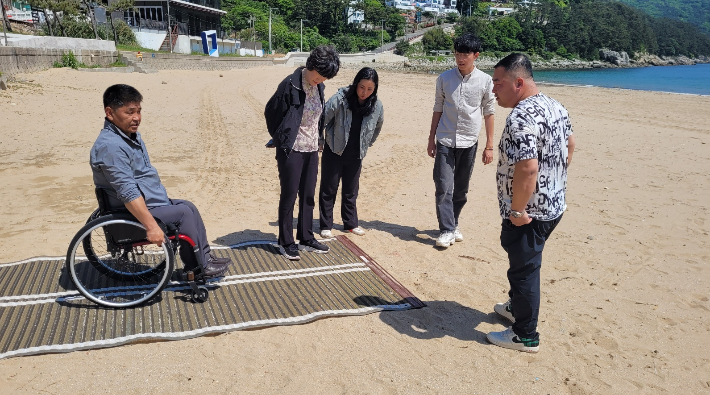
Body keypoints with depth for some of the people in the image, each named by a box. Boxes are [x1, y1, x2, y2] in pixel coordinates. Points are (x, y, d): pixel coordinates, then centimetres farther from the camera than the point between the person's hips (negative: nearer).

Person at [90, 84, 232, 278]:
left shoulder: (132, 134, 7)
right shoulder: (110, 146, -26)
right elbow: (128, 193, -31)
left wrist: (163, 197, 21)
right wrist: (152, 226, -32)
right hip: (131, 213, -10)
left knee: (189, 207, 9)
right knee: (184, 213, -13)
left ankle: (205, 258, 15)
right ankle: (196, 269, 0)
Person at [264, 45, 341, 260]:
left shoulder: (319, 87, 4)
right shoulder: (291, 85, -16)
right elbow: (271, 113, -8)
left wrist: (317, 140, 11)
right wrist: (282, 140, 0)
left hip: (311, 150, 6)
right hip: (292, 150, -6)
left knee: (308, 195, 13)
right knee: (289, 195, 3)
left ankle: (306, 237, 27)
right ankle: (286, 242, 16)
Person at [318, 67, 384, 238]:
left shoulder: (377, 106, -7)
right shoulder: (339, 99, -19)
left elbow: (376, 128, 12)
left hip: (355, 156, 3)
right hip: (334, 152, -3)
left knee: (351, 191, 15)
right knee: (329, 190, 6)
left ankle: (350, 223, 29)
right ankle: (325, 226, 17)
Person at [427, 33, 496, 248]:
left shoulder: (485, 81, -2)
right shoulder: (445, 78, 0)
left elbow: (489, 113, 3)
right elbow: (438, 109, 7)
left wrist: (489, 146, 1)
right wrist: (431, 139, 7)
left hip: (469, 142, 0)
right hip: (445, 141, 0)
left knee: (461, 189, 10)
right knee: (443, 187, -7)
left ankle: (452, 224, 27)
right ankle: (446, 230, 0)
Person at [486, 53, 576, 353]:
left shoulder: (521, 117, -26)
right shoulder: (555, 108, 6)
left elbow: (527, 168, -34)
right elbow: (569, 146, 19)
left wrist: (517, 210, -24)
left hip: (527, 213, -10)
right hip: (553, 206, 10)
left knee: (523, 269, 4)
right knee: (525, 263, 26)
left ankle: (525, 336, 19)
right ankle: (517, 307, 46)